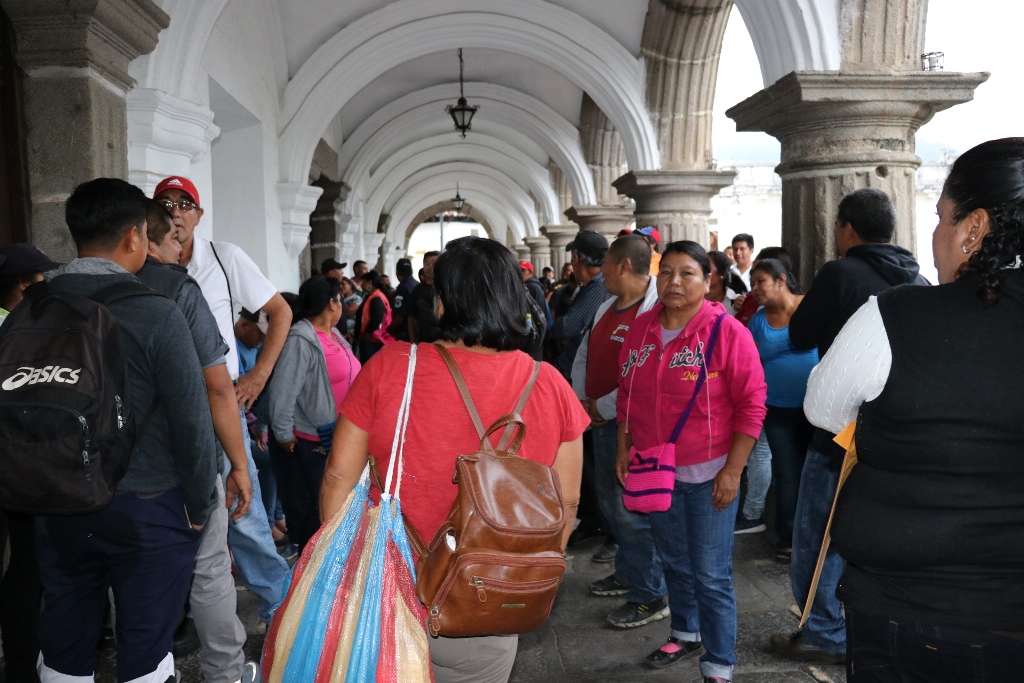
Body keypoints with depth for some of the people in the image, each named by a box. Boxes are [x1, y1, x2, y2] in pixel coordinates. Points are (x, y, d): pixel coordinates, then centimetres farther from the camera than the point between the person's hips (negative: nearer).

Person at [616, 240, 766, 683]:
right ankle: (685, 633, 42)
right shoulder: (641, 329, 3)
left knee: (711, 576, 2)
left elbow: (751, 405, -11)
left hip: (708, 475, -5)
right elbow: (627, 396, 13)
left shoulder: (727, 331, -12)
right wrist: (624, 450, 8)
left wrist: (732, 471, -14)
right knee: (673, 562, 21)